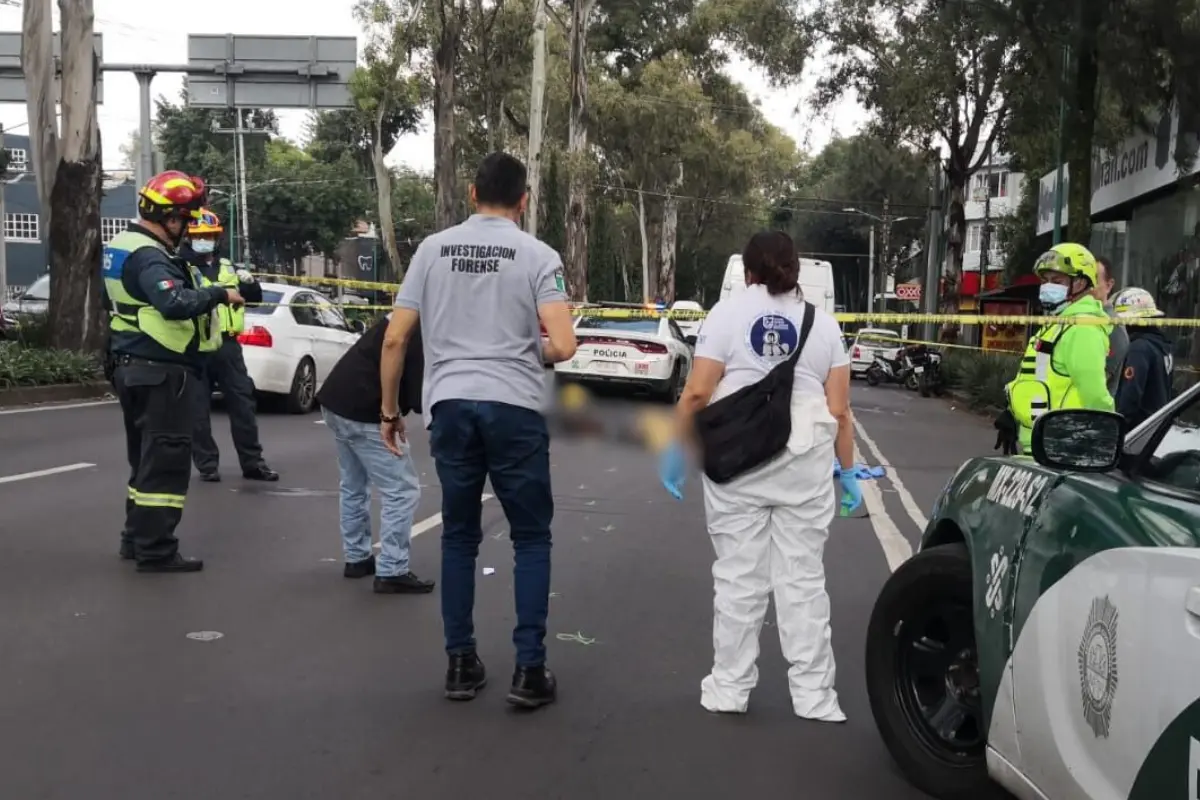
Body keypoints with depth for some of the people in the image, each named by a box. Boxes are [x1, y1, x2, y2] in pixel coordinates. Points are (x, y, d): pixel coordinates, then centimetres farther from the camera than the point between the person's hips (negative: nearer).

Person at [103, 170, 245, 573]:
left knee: (146, 456, 19)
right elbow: (175, 303, -34)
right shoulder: (148, 256, -18)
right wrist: (219, 293, -24)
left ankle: (136, 539, 27)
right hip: (161, 370, -11)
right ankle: (155, 550, -2)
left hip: (135, 365, 11)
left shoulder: (123, 247, 15)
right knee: (166, 459, -5)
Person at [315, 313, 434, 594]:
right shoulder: (422, 334, -14)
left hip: (336, 401, 11)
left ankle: (356, 558, 31)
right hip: (363, 413, -10)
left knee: (353, 485, 22)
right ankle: (391, 573, -2)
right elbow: (419, 398, -18)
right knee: (402, 491, -5)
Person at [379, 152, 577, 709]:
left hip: (449, 405, 3)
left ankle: (461, 664, 20)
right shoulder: (537, 255, -1)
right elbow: (563, 346, -11)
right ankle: (529, 670, 8)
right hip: (513, 408, -3)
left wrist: (389, 409, 16)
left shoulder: (433, 249, 8)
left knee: (459, 537, 15)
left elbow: (394, 339, 6)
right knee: (531, 538, 9)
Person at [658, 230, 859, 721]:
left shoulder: (728, 313, 0)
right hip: (804, 464, 2)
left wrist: (676, 449, 3)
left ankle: (729, 688, 14)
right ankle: (813, 694, 12)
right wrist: (847, 472, 10)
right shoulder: (823, 323, 7)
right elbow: (839, 410, 3)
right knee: (803, 578, 7)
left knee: (738, 575, 6)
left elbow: (696, 393, -6)